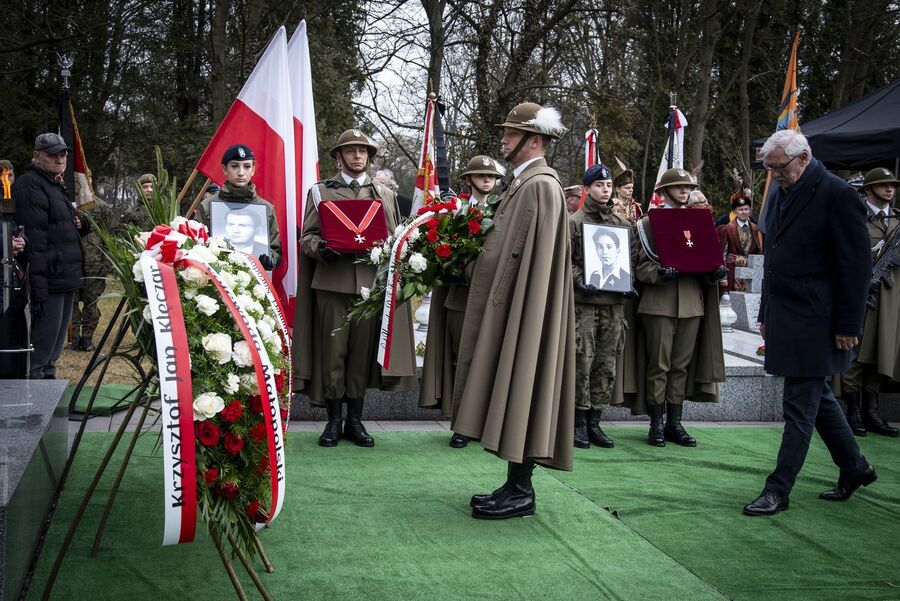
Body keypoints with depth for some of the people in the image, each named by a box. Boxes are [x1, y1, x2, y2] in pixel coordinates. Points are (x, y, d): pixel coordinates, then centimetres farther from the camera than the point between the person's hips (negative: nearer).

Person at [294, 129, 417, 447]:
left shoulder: (384, 193, 17)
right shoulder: (320, 191, 11)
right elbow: (307, 237, 7)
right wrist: (320, 248, -15)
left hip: (370, 283, 2)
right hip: (332, 282, -2)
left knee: (363, 353, 4)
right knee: (332, 352, -1)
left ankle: (355, 421, 13)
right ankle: (334, 421, 9)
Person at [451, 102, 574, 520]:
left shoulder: (539, 185, -15)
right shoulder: (525, 182, 16)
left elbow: (523, 255, -20)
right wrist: (477, 251, 9)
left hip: (523, 312, -10)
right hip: (514, 310, 10)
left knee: (519, 393, -4)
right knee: (513, 395, 12)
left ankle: (519, 492, 4)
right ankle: (517, 486, 19)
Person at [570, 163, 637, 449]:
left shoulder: (623, 224, 15)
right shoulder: (574, 222, 3)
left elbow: (632, 257, 20)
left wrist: (628, 282, 3)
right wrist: (579, 280, -17)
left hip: (614, 301, 4)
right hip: (584, 301, -4)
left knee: (607, 362, 5)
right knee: (583, 361, -6)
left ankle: (594, 421, 14)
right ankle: (580, 422, 4)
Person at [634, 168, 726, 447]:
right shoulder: (649, 221, 3)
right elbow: (642, 266, -2)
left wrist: (714, 271, -4)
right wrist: (660, 274, -22)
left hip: (692, 303, 4)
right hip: (660, 303, -4)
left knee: (682, 366, 7)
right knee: (659, 365, -2)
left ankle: (675, 423, 13)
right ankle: (656, 424, 5)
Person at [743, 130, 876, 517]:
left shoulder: (837, 195, -12)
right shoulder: (781, 195, 13)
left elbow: (856, 264, -13)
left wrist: (848, 325, -14)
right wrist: (766, 314, 17)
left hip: (815, 322, -8)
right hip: (784, 319, 9)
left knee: (800, 406, -3)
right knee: (817, 398, 17)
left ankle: (778, 490, 3)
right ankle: (855, 469, 33)